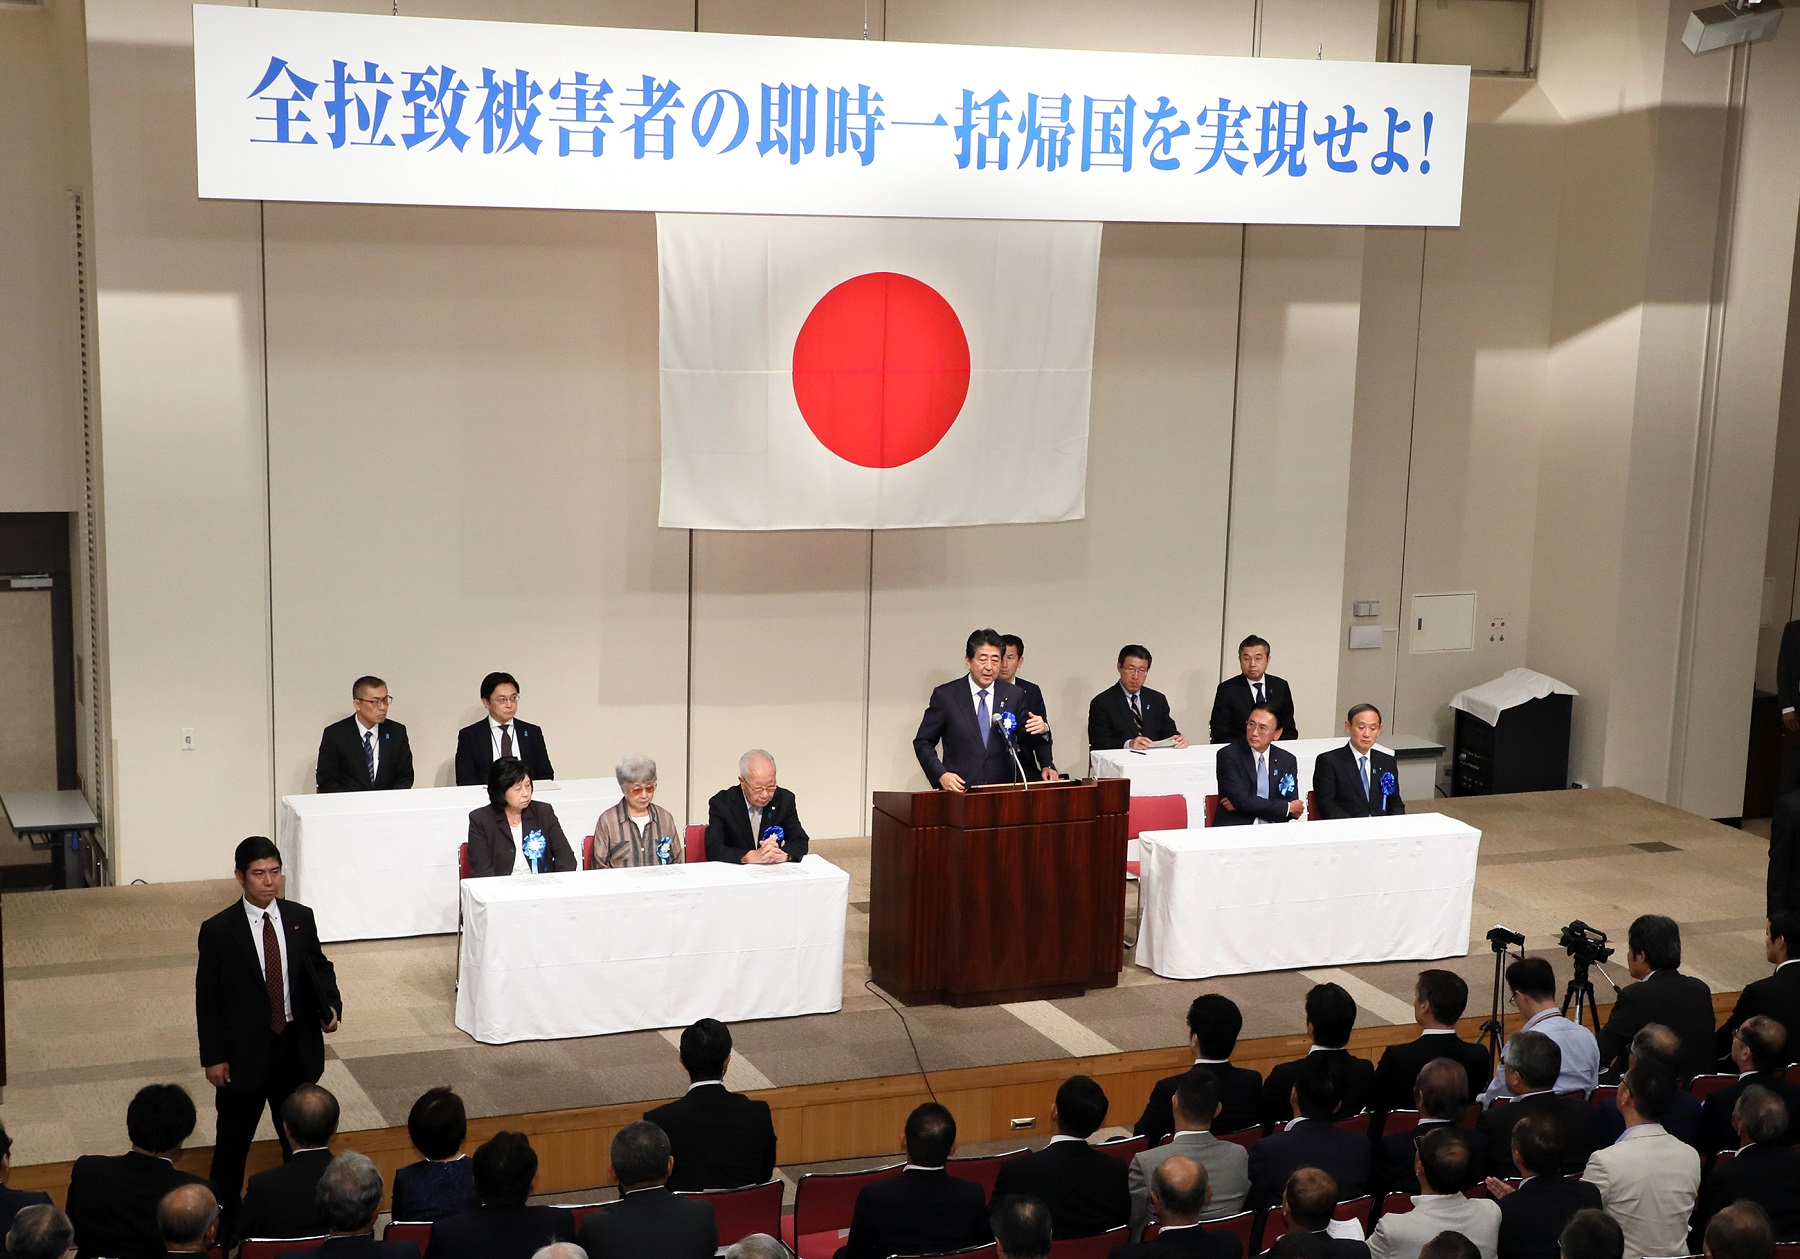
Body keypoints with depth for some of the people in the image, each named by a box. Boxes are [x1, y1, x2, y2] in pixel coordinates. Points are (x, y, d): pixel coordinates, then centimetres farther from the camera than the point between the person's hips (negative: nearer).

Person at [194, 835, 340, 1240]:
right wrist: (212, 1057, -9)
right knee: (233, 1139, 12)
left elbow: (319, 967, 10)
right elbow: (206, 998, -8)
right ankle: (225, 1217, 30)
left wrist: (331, 1004, -11)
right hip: (243, 1051, -3)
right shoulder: (218, 930, -13)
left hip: (296, 1047, 3)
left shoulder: (300, 918, -3)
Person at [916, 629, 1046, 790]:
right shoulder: (945, 696, 2)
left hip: (1003, 791, 3)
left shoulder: (1014, 695, 8)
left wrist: (1041, 730, -7)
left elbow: (1025, 738, 16)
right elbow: (923, 743, 6)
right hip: (959, 790, -3)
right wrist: (941, 774, -9)